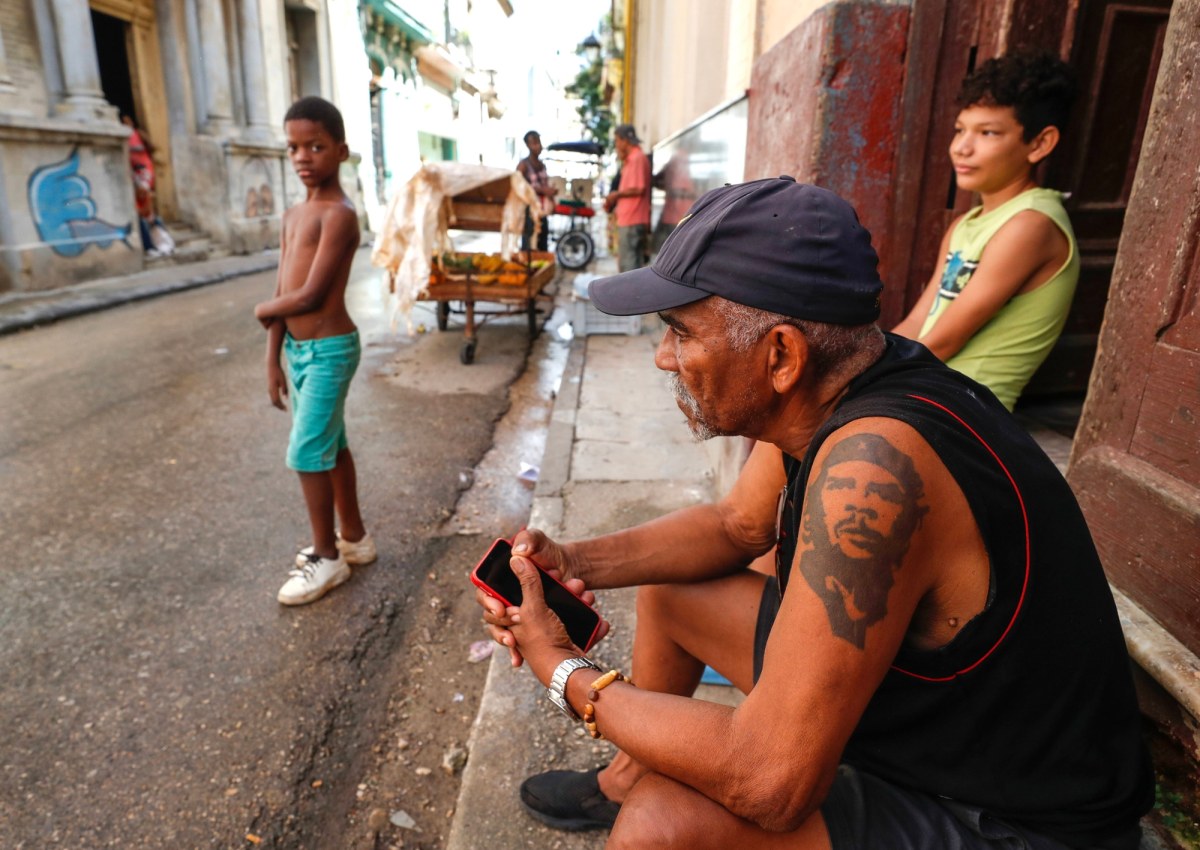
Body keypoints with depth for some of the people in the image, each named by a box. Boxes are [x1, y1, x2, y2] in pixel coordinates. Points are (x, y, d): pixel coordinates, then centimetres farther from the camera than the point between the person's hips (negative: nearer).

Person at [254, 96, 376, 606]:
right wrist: (273, 361, 8)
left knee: (306, 454, -4)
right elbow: (283, 294, 10)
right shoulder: (292, 216, 11)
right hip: (299, 350, 9)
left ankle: (327, 556, 13)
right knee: (330, 446, 16)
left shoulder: (338, 214, -16)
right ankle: (354, 538, 31)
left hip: (329, 349, -9)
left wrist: (262, 310, -2)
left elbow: (309, 295, -21)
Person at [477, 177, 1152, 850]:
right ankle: (628, 778, 33)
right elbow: (736, 525, 8)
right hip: (910, 697, 8)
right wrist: (578, 562, -5)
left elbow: (773, 783, -33)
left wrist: (565, 673, -20)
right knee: (666, 588, 11)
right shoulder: (826, 391, -9)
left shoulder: (874, 464, -36)